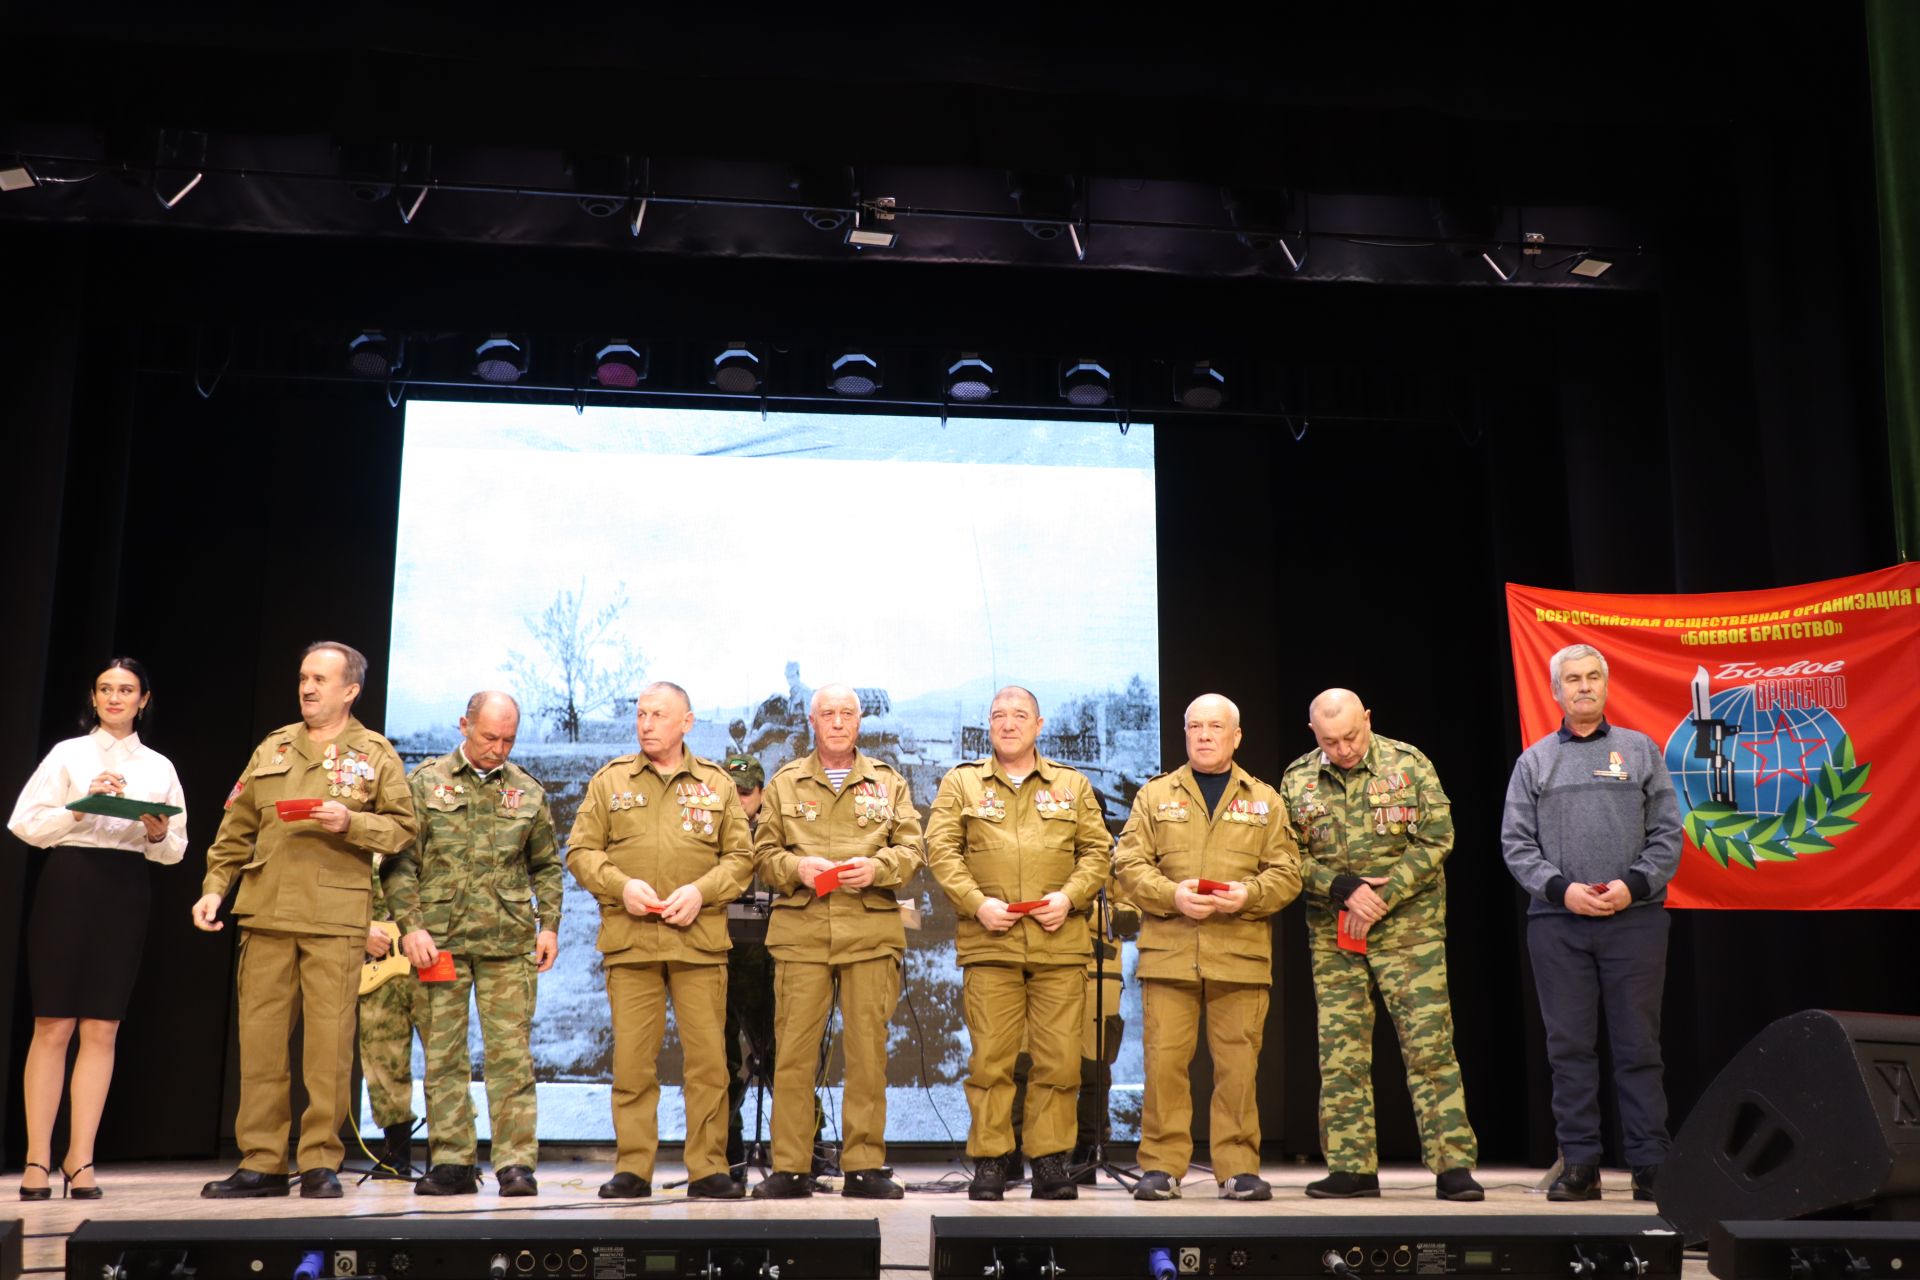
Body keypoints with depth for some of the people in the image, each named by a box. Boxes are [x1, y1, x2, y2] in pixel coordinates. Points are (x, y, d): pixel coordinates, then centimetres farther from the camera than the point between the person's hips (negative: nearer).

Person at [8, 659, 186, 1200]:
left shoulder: (159, 767, 14)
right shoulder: (68, 754, 7)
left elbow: (176, 850, 13)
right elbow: (26, 824, -1)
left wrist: (159, 835, -8)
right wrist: (80, 808, -14)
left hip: (125, 895, 2)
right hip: (69, 885, -2)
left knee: (101, 1030, 1)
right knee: (53, 1026, -3)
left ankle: (80, 1160, 6)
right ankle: (37, 1160, 4)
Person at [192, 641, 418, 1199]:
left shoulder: (375, 754, 7)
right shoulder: (271, 749, 15)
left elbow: (402, 828, 1)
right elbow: (236, 829, 15)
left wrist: (350, 822, -14)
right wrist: (214, 887, 6)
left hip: (336, 920, -3)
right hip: (266, 913, 3)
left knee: (329, 1042, -2)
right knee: (260, 1037, 4)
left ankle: (321, 1162, 6)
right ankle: (260, 1162, 12)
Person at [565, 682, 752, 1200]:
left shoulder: (717, 784, 12)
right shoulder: (610, 780, 12)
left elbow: (740, 857, 9)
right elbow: (580, 851, 9)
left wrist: (701, 890, -8)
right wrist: (621, 885, -8)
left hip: (699, 939, 0)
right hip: (629, 939, 0)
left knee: (708, 1057, -1)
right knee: (631, 1059, 1)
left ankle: (708, 1169, 8)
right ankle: (632, 1170, 9)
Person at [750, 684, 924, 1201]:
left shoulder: (888, 783, 15)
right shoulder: (785, 783, 14)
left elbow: (911, 850, 9)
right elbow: (763, 855, 11)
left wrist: (877, 866, -10)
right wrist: (796, 868, -9)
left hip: (872, 932, 1)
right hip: (800, 932, 0)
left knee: (868, 1051, 0)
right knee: (793, 1050, -2)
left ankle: (864, 1167, 8)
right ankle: (789, 1168, 6)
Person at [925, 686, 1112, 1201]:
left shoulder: (1073, 785, 16)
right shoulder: (960, 783, 12)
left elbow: (1098, 850, 12)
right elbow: (940, 849, 4)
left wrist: (1070, 896, -5)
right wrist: (976, 902, -10)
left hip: (1060, 942, 1)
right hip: (989, 942, -1)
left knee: (1059, 1057, 0)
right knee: (991, 1057, -2)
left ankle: (1050, 1159, 10)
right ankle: (989, 1163, 6)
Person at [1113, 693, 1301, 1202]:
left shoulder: (1264, 800, 14)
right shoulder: (1155, 796, 13)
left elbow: (1287, 872, 8)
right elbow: (1129, 864, 5)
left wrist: (1249, 894, -11)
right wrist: (1172, 895, -12)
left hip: (1242, 954, 0)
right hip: (1168, 952, 0)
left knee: (1238, 1064, 1)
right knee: (1164, 1060, -2)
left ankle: (1239, 1168, 11)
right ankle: (1162, 1167, 7)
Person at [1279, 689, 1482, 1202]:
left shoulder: (1408, 765, -2)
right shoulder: (1297, 780, 5)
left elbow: (1437, 839, -6)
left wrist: (1381, 898, -12)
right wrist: (1342, 887, -13)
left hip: (1408, 928, -3)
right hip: (1331, 934, 3)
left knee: (1429, 1044, -6)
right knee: (1340, 1052, 4)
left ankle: (1453, 1165, 0)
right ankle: (1352, 1167, 13)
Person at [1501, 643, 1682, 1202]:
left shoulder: (1640, 751, 10)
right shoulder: (1534, 761, 11)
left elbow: (1667, 834, 5)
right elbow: (1516, 843, 6)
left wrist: (1633, 884, -9)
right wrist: (1560, 889, -9)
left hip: (1634, 919, -1)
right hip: (1557, 923, 1)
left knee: (1638, 1045, 1)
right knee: (1569, 1046, 3)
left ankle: (1650, 1165, 8)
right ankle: (1579, 1164, 10)